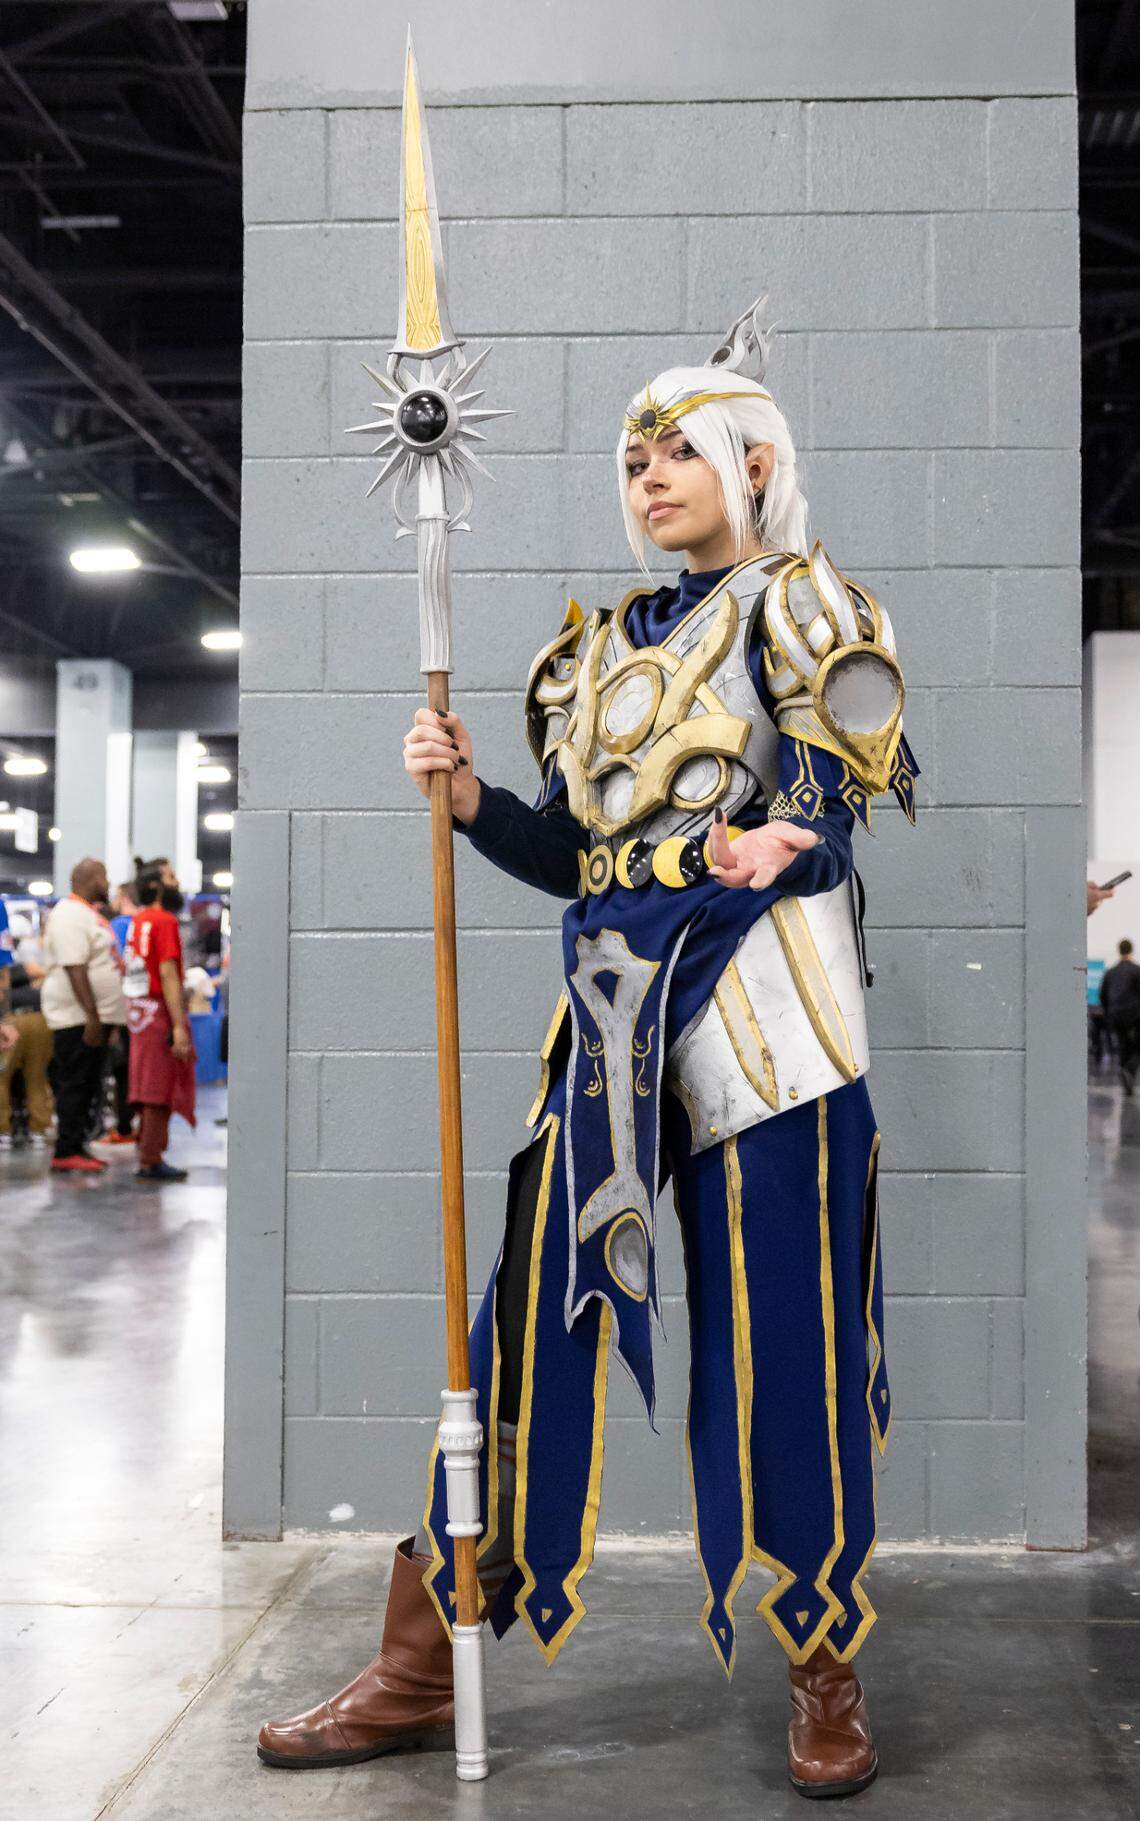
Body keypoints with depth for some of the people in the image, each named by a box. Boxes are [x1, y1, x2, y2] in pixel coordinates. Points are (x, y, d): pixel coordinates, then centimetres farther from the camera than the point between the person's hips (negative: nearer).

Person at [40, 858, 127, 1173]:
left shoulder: (88, 914, 18)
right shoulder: (70, 915, -14)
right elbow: (74, 969, -22)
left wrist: (107, 1019, 22)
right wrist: (92, 1017, -25)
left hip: (96, 1016, 10)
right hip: (77, 1017, -10)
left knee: (87, 1086, 11)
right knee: (75, 1085, -6)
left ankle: (76, 1147, 17)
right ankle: (66, 1153, -2)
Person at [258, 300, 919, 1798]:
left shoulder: (804, 610, 4)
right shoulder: (609, 648, 20)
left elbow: (819, 822, -6)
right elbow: (575, 857, 16)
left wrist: (768, 849, -27)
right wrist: (470, 798, 0)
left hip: (758, 996, -5)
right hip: (616, 1007, 5)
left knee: (786, 1335, -2)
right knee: (530, 1316, 4)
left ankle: (826, 1679, 16)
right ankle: (420, 1669, 14)